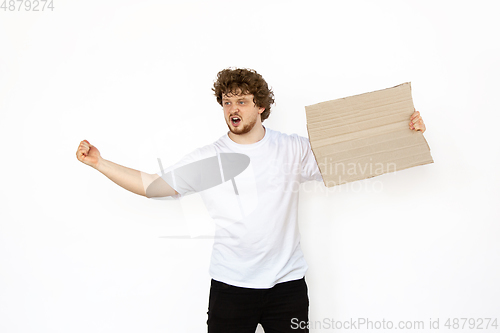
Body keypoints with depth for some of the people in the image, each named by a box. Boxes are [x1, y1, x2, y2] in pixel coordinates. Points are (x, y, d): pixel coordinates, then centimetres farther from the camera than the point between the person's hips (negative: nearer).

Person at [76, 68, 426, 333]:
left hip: (288, 282, 1)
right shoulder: (207, 159, 0)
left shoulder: (294, 149, 1)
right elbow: (153, 185, 2)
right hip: (230, 285, 0)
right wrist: (99, 162, -3)